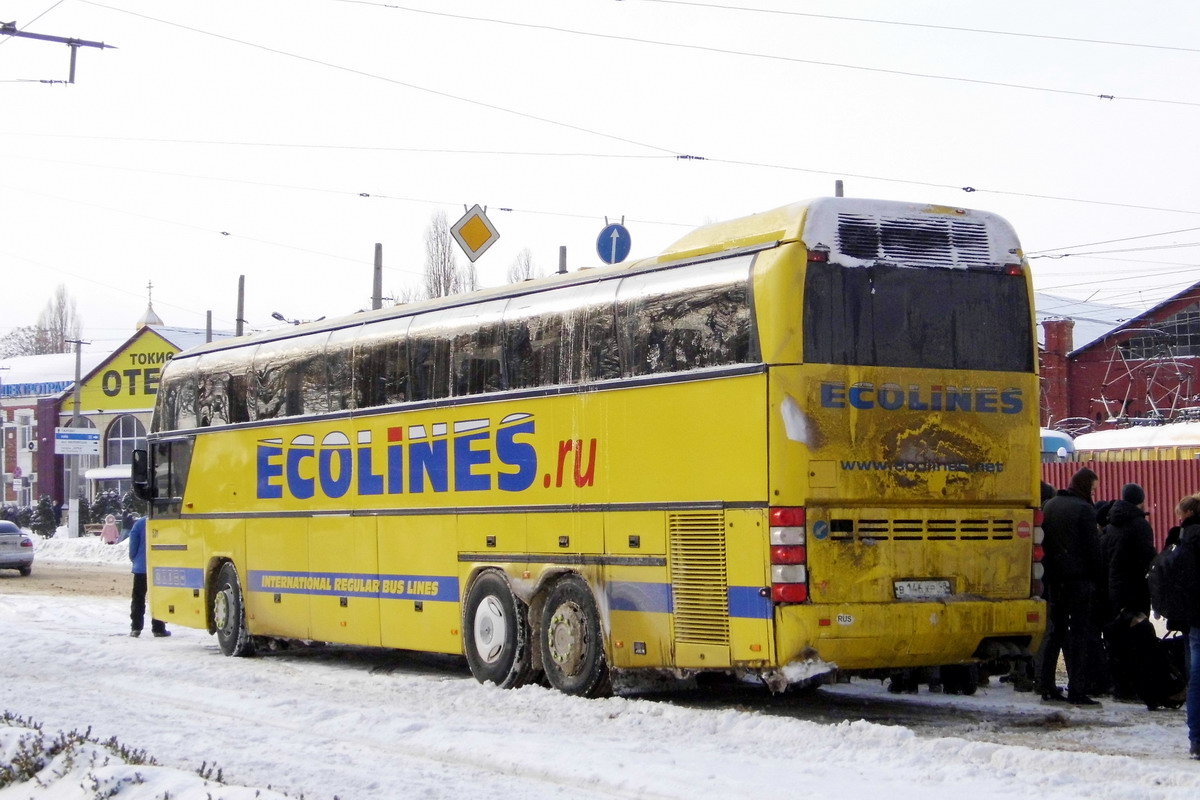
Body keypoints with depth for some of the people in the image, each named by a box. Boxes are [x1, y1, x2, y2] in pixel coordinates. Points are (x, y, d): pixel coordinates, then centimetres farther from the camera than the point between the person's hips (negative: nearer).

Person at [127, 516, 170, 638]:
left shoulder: (140, 523, -4)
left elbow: (133, 541, -7)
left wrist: (133, 558, 7)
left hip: (141, 567, 1)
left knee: (138, 598, 9)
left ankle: (135, 628, 4)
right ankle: (158, 628, 6)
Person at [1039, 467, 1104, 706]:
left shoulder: (1049, 506, 11)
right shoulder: (1084, 509, -11)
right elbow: (1093, 548, -11)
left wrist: (1047, 574, 16)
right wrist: (1096, 577, -3)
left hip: (1054, 579, 7)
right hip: (1078, 579, -7)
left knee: (1055, 631, 14)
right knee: (1078, 634, -4)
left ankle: (1047, 686, 14)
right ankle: (1076, 690, -6)